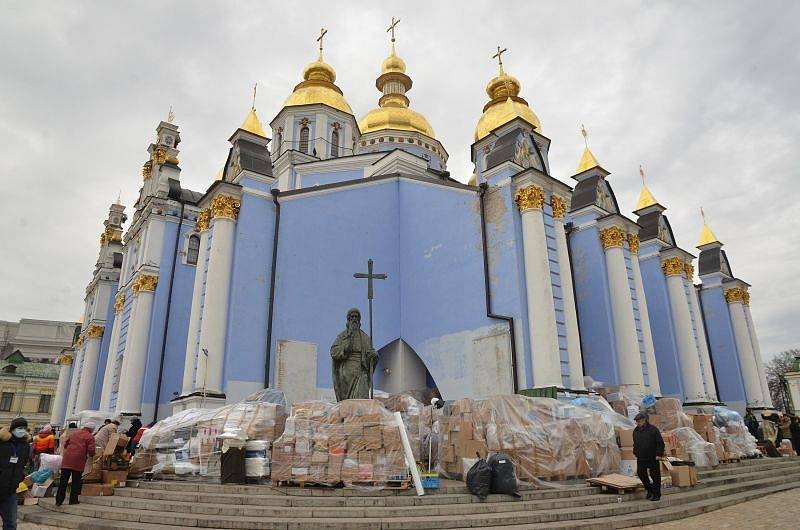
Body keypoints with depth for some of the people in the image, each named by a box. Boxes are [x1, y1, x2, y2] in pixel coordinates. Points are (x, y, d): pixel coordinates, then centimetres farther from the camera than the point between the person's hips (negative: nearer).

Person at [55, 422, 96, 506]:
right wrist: (91, 455, 11)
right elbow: (91, 450, -9)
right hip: (78, 461, -4)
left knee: (63, 481, 7)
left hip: (67, 459, 4)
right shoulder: (90, 437, 0)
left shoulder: (73, 433, 18)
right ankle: (73, 500, 8)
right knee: (76, 481, 6)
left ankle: (59, 500, 7)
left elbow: (65, 444, 25)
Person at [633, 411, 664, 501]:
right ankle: (650, 490, 25)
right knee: (641, 473, 4)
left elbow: (660, 443, -10)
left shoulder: (653, 429, -9)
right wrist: (635, 452, 15)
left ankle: (656, 494, 13)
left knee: (655, 475, 2)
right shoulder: (636, 431, 9)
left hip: (653, 458, -5)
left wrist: (659, 454, -15)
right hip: (641, 458, 6)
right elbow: (635, 443, 21)